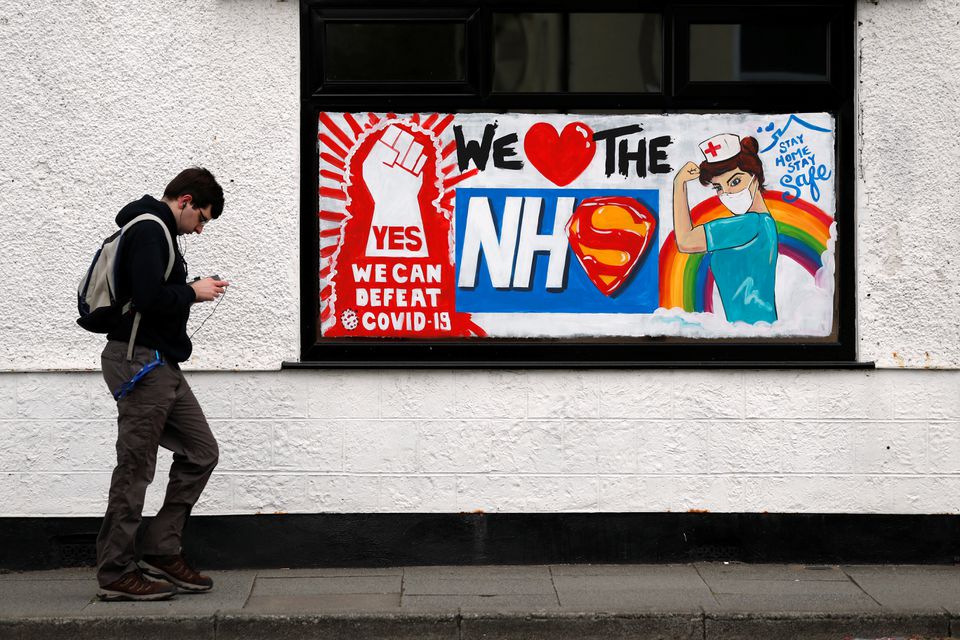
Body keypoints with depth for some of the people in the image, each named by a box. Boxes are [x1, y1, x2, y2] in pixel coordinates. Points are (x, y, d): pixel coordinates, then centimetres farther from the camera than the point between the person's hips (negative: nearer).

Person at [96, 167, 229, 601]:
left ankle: (162, 552, 15)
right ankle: (115, 574, 4)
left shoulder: (157, 231, 18)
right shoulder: (148, 230, -14)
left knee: (201, 452, 11)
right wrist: (194, 292, -10)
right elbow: (149, 297, -25)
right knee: (135, 469, -4)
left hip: (161, 365, 10)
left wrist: (190, 291, 7)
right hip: (141, 363, -10)